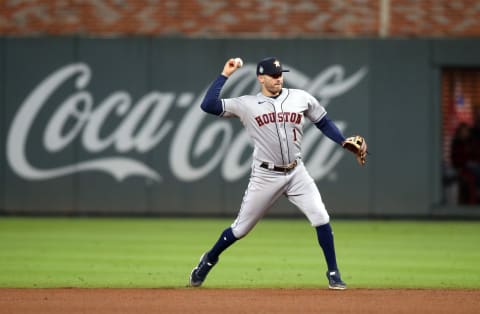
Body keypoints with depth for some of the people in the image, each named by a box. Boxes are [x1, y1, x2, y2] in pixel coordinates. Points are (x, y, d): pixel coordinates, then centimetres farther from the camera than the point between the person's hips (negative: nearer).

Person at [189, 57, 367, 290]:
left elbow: (323, 122, 13)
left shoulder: (301, 98, 3)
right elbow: (208, 105, -11)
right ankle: (209, 260, 30)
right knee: (241, 229, 6)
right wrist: (225, 75, -11)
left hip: (296, 173, 2)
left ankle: (333, 274, 0)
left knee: (321, 219, -12)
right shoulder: (247, 104, -4)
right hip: (265, 176, -2)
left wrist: (345, 143, 1)